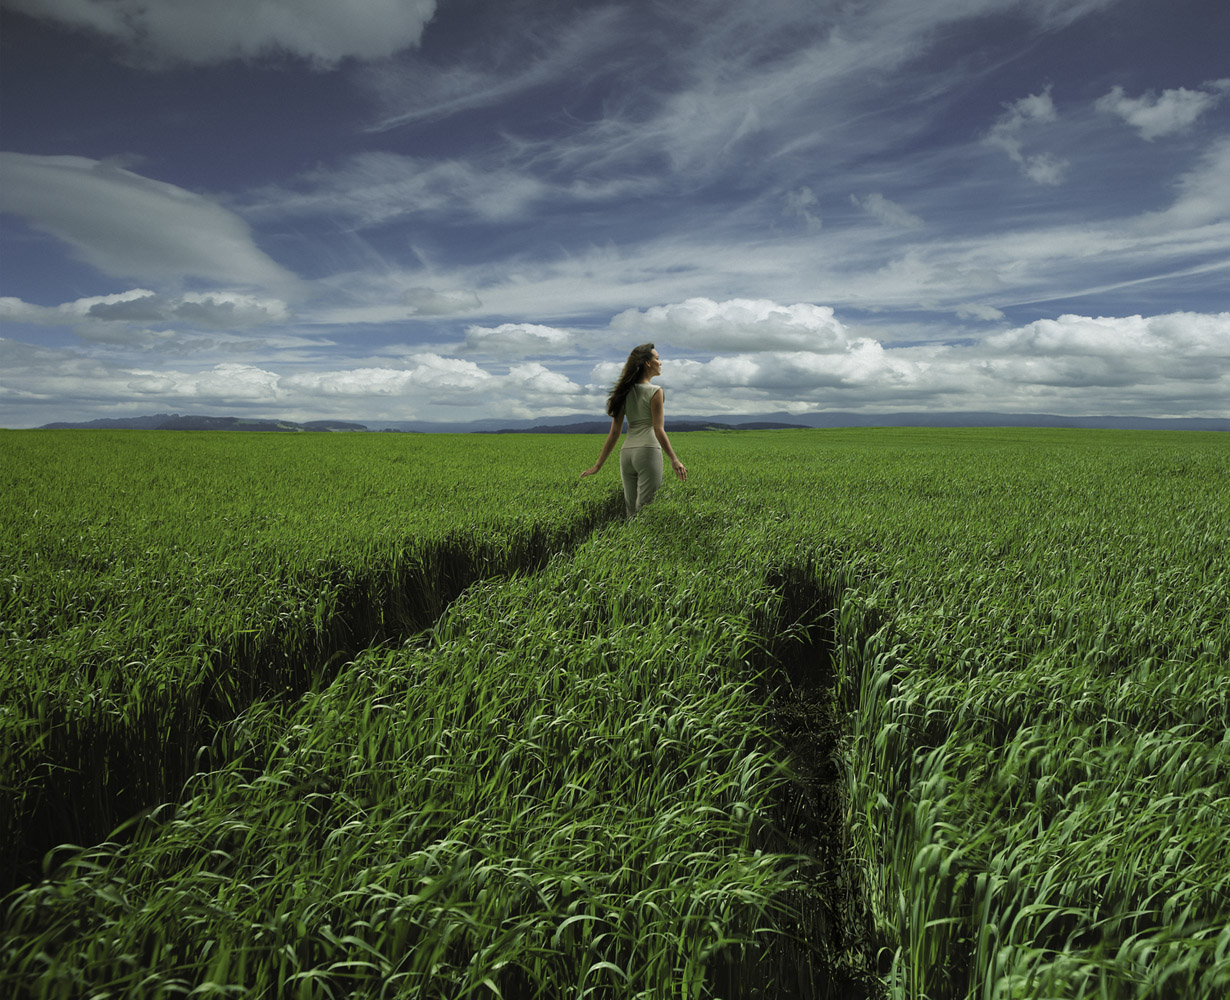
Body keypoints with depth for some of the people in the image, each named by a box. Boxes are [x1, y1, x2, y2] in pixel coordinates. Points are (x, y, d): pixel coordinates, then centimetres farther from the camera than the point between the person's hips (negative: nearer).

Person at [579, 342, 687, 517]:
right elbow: (658, 430, -11)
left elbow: (614, 432, 10)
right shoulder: (656, 392, -3)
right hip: (648, 450, -6)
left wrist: (599, 464, 12)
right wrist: (674, 459, -12)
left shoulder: (625, 393, 14)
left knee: (631, 512, 11)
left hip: (626, 453, 6)